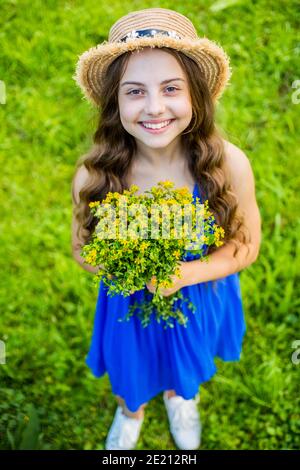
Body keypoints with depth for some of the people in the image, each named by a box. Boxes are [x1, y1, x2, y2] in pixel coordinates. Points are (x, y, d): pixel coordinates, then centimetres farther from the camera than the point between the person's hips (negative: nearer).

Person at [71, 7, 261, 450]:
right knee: (131, 376, 30)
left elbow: (246, 245, -13)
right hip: (129, 306, 0)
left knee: (188, 369, 32)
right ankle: (130, 411, 69)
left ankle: (181, 397, 72)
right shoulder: (93, 176, -27)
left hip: (200, 300, 1)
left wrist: (183, 273, -29)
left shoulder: (229, 164, -28)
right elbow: (82, 248, -10)